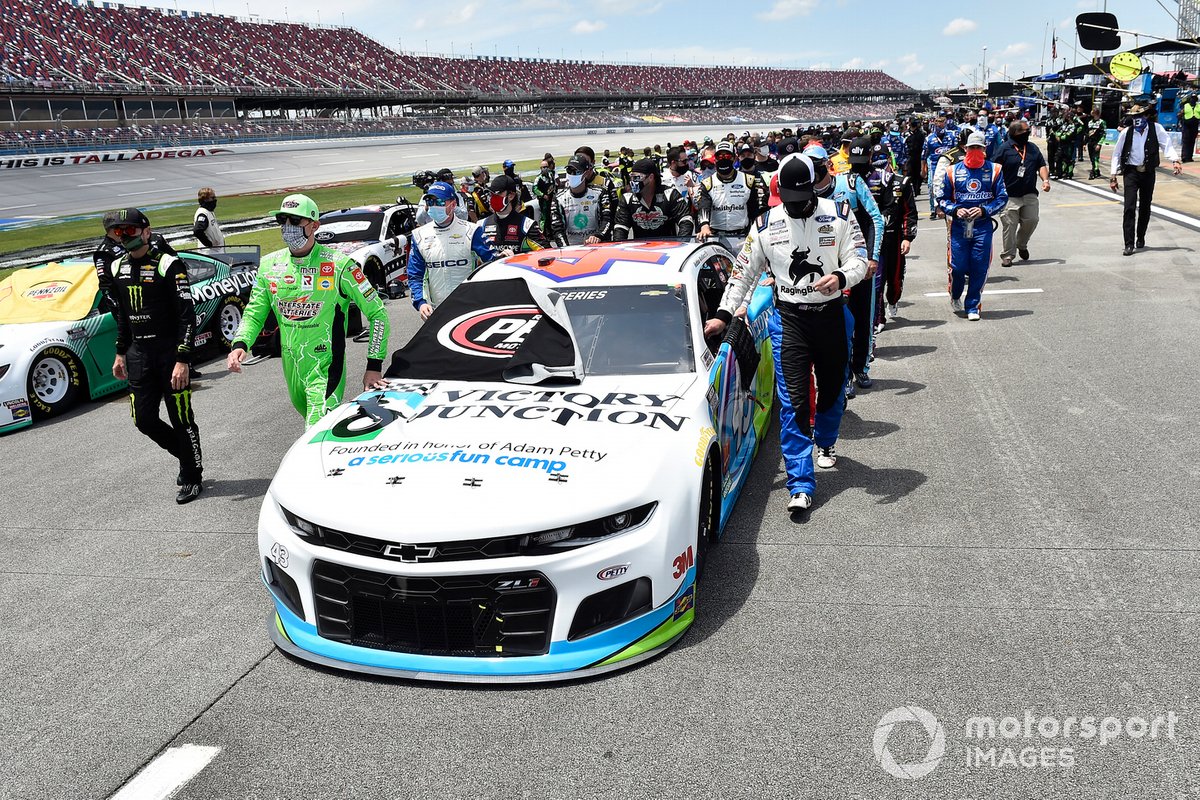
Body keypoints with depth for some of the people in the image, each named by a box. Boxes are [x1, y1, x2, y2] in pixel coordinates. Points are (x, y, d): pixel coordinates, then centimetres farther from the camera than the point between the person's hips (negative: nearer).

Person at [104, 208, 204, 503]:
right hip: (139, 354, 7)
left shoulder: (168, 265, -12)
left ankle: (192, 478, 15)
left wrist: (182, 360, -19)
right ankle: (187, 456, 28)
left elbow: (187, 316, -15)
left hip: (170, 353, -6)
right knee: (144, 418, 6)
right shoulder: (117, 268, 10)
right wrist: (121, 353, 19)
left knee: (181, 419, 0)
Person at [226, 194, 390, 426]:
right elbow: (254, 313, 12)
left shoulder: (339, 265, -12)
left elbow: (377, 313, -6)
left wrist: (374, 367, -9)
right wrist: (239, 345, -9)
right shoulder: (269, 265, 4)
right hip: (291, 367, 6)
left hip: (326, 369, -6)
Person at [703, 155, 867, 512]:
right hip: (789, 317, -1)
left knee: (833, 388, 18)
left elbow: (859, 258, -3)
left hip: (831, 313, 2)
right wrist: (724, 315, 2)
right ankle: (801, 486, -10)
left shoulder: (838, 214, -2)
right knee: (792, 400, -10)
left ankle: (825, 441, 51)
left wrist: (841, 276, -26)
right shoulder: (766, 224, 0)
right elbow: (743, 271, 7)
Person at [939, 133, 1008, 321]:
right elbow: (943, 199, 9)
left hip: (983, 225, 0)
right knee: (958, 266, -1)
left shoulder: (994, 170, 4)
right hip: (959, 225, 0)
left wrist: (984, 210, -10)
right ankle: (955, 296, 29)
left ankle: (973, 306, 11)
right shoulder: (953, 171, 4)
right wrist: (955, 210, -9)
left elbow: (1002, 198, 5)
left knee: (980, 268, -2)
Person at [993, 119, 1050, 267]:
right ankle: (1007, 255, 4)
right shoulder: (1004, 148, -5)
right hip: (1009, 196, -5)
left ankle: (1021, 245, 25)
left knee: (1031, 220, -1)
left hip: (1029, 194, 5)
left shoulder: (1032, 148, 12)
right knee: (1009, 225, -6)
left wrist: (1045, 179, -3)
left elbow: (1042, 165, 14)